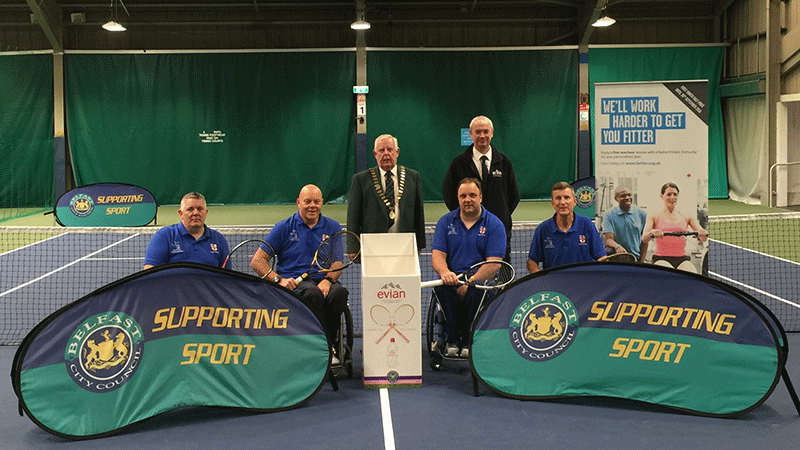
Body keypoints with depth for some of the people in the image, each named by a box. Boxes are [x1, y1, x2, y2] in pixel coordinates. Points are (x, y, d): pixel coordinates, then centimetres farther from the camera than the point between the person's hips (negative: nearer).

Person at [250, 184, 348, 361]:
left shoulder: (332, 227, 14)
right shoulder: (284, 227, 8)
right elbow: (257, 261, 4)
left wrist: (328, 280, -15)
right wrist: (279, 280, -12)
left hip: (323, 281, 2)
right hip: (294, 282, -2)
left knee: (339, 292, -33)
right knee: (313, 293, -37)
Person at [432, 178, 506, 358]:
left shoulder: (494, 224, 2)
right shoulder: (446, 222, 11)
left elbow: (493, 263, -8)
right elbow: (437, 255, 3)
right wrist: (444, 272, -22)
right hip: (453, 279, 2)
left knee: (475, 292, -36)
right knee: (441, 288, -32)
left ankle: (467, 342, -21)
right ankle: (452, 341, -26)